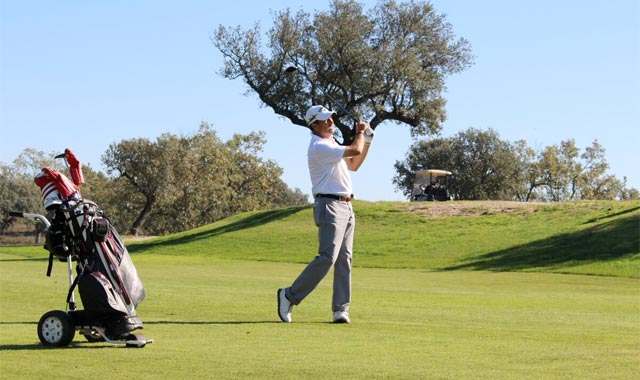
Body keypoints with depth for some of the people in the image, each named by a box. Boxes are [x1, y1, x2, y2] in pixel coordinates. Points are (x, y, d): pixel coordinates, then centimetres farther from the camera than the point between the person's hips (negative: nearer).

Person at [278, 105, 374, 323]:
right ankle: (290, 296, -7)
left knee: (344, 260, 3)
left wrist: (367, 141, 17)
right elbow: (355, 151, -18)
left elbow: (353, 165, 28)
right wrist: (359, 133, 2)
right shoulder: (319, 147, -14)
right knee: (327, 258, -16)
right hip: (329, 206, -9)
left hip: (346, 207, 10)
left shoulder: (330, 143, 19)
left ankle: (341, 309, 3)